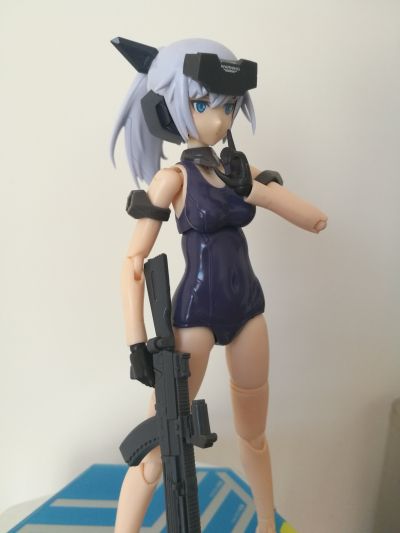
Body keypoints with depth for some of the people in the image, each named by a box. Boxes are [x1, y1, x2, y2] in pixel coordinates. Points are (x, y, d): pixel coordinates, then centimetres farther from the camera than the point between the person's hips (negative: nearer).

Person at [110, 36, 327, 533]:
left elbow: (315, 220, 0)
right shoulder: (173, 177, -10)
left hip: (247, 306, 6)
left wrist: (253, 189, -13)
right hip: (195, 311, -5)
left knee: (253, 434, 21)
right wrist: (138, 341, -19)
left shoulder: (241, 168, 4)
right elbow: (134, 259, -14)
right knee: (160, 441, 1)